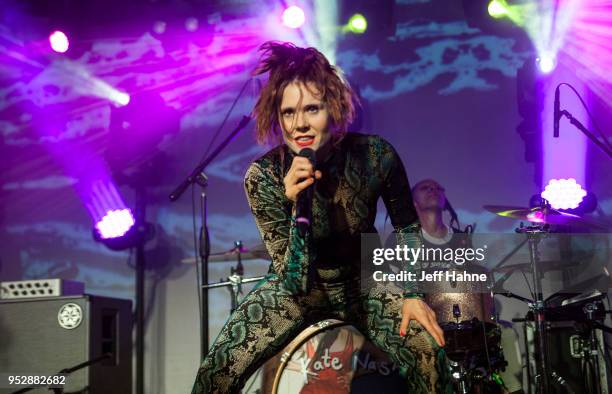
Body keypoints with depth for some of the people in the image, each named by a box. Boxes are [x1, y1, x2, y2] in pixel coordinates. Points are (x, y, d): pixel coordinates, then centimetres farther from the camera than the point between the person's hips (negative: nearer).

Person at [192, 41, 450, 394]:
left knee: (430, 353, -25)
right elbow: (293, 281, -24)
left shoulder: (375, 154, -21)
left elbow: (407, 227, -1)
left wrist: (413, 293, -12)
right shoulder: (263, 176, -24)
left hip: (363, 278, 1)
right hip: (297, 286, 0)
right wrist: (297, 207, -38)